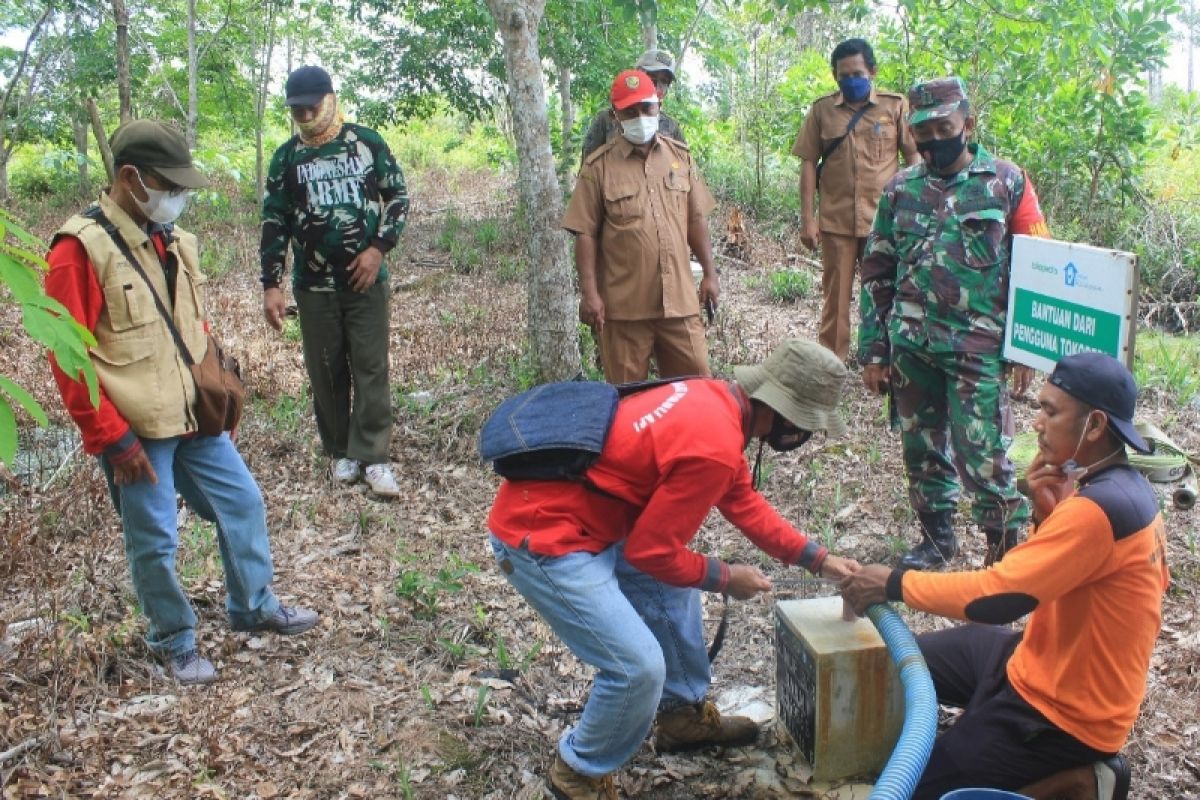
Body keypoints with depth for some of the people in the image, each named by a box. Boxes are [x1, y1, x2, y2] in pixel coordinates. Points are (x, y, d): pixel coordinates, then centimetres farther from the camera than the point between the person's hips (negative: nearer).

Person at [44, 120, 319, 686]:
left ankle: (254, 607, 33)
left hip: (196, 419, 7)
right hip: (136, 432, -7)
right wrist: (112, 439, -17)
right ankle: (175, 642, 25)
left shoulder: (175, 241, 8)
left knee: (243, 503, 14)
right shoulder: (81, 248, -15)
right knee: (154, 540, 5)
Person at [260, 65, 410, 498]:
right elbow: (275, 223, 6)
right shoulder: (287, 157, 4)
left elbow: (398, 196, 6)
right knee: (326, 371, 6)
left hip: (366, 279, -1)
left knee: (371, 367, -3)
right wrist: (271, 285, 0)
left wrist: (378, 248, -8)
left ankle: (373, 456, 1)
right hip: (314, 285, 2)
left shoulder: (367, 142, 1)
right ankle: (342, 453, 19)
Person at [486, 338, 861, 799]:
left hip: (572, 513, 10)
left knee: (673, 590, 22)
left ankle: (684, 714, 38)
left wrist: (817, 558, 18)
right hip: (540, 537, -10)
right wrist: (725, 578, -1)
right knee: (640, 666, -11)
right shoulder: (714, 445, -25)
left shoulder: (716, 400, 4)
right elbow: (650, 550, -16)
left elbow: (743, 502, 18)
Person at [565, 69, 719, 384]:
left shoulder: (680, 156, 10)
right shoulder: (599, 166, -1)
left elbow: (696, 220, 14)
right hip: (624, 305, -3)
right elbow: (585, 234, -3)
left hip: (678, 299, 3)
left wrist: (710, 274, 10)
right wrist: (589, 292, -10)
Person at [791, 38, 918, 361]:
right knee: (835, 298, 6)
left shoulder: (895, 106, 3)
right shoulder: (822, 109, 5)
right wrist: (807, 219, -1)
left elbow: (913, 158, 4)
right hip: (835, 221, 0)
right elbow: (808, 163, 4)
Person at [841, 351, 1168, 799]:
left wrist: (895, 584, -18)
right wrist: (1046, 510, -8)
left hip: (1064, 712, -10)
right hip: (1051, 665, 10)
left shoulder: (1099, 507, -29)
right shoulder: (1119, 488, 2)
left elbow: (995, 599, -30)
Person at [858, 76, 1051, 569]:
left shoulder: (1007, 182, 0)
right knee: (921, 447, 13)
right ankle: (937, 537, 32)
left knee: (981, 456, -4)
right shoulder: (900, 188, 7)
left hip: (979, 347, -3)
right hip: (911, 345, 4)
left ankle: (1008, 549, 16)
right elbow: (877, 272, 10)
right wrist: (873, 351, 7)